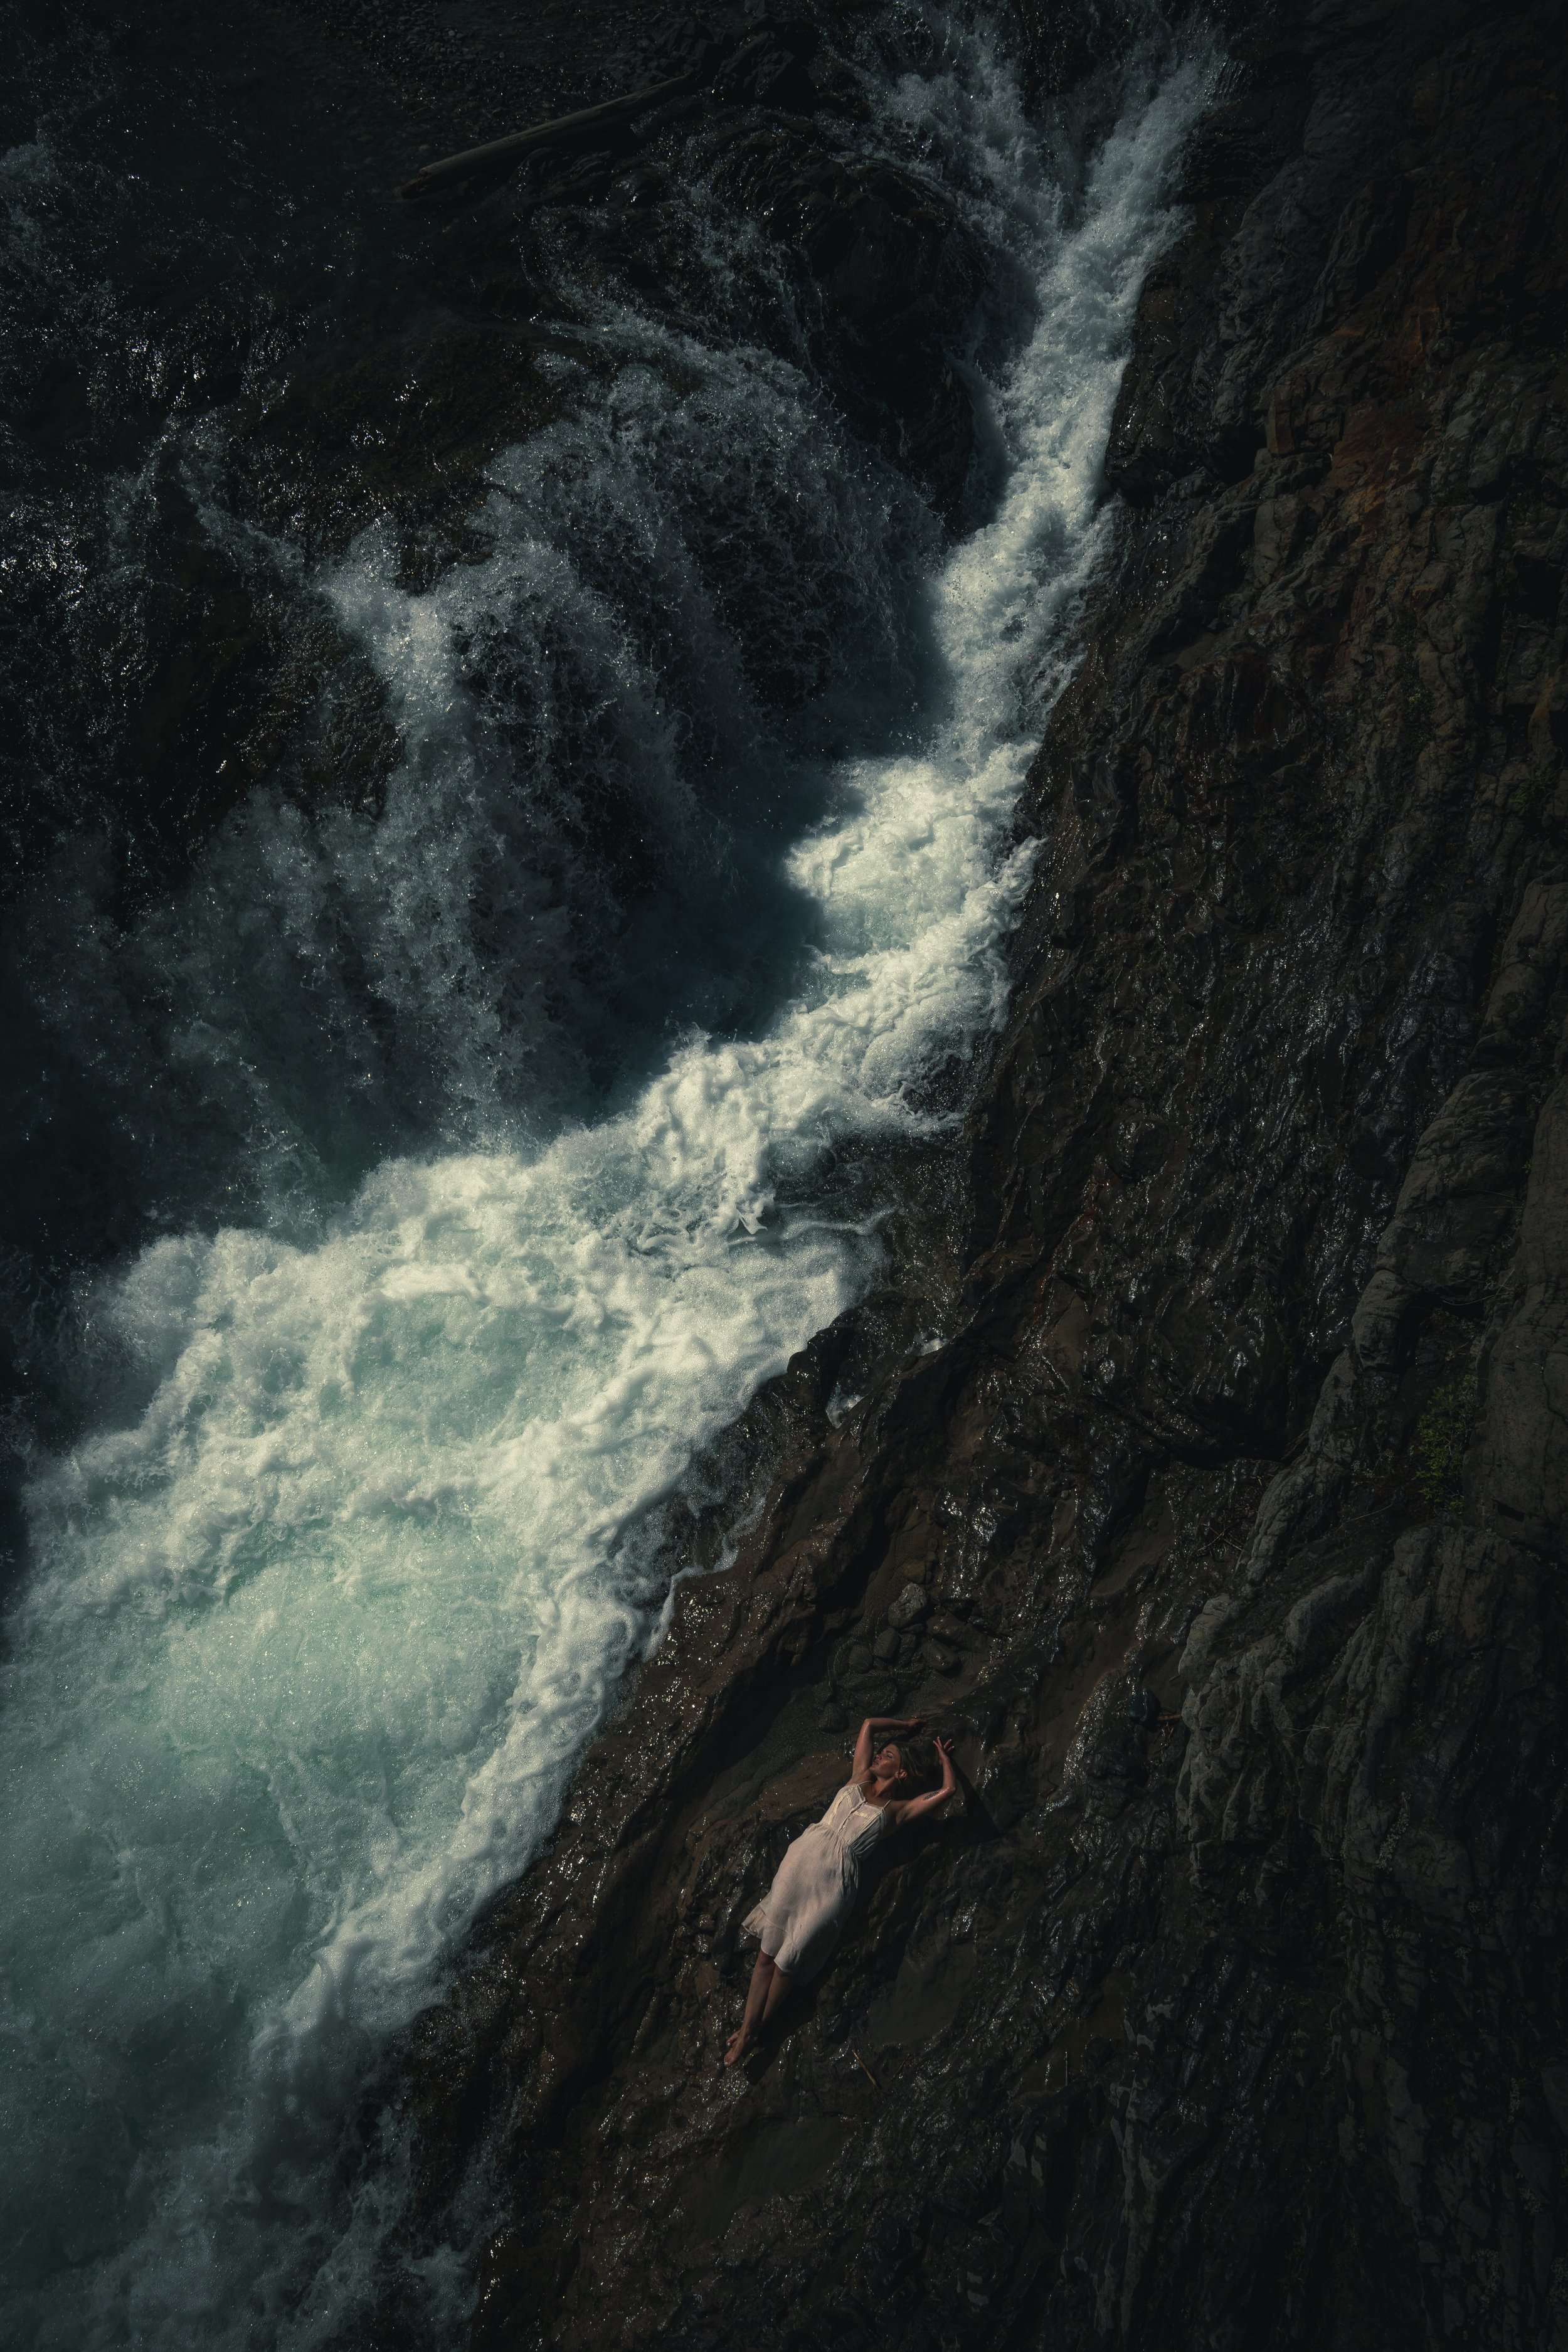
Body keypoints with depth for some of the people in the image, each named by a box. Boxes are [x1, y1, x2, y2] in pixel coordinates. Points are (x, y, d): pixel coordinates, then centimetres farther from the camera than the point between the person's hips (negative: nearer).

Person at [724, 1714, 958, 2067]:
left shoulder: (898, 1809, 9)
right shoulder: (860, 1778, 19)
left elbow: (949, 1789, 0)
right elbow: (869, 1724, 24)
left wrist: (942, 1757, 16)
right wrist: (906, 1725, 33)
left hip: (836, 1880, -3)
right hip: (803, 1857, 3)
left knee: (788, 1961, -8)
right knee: (768, 1951, -4)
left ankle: (753, 2030, 5)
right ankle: (746, 2029, 1)